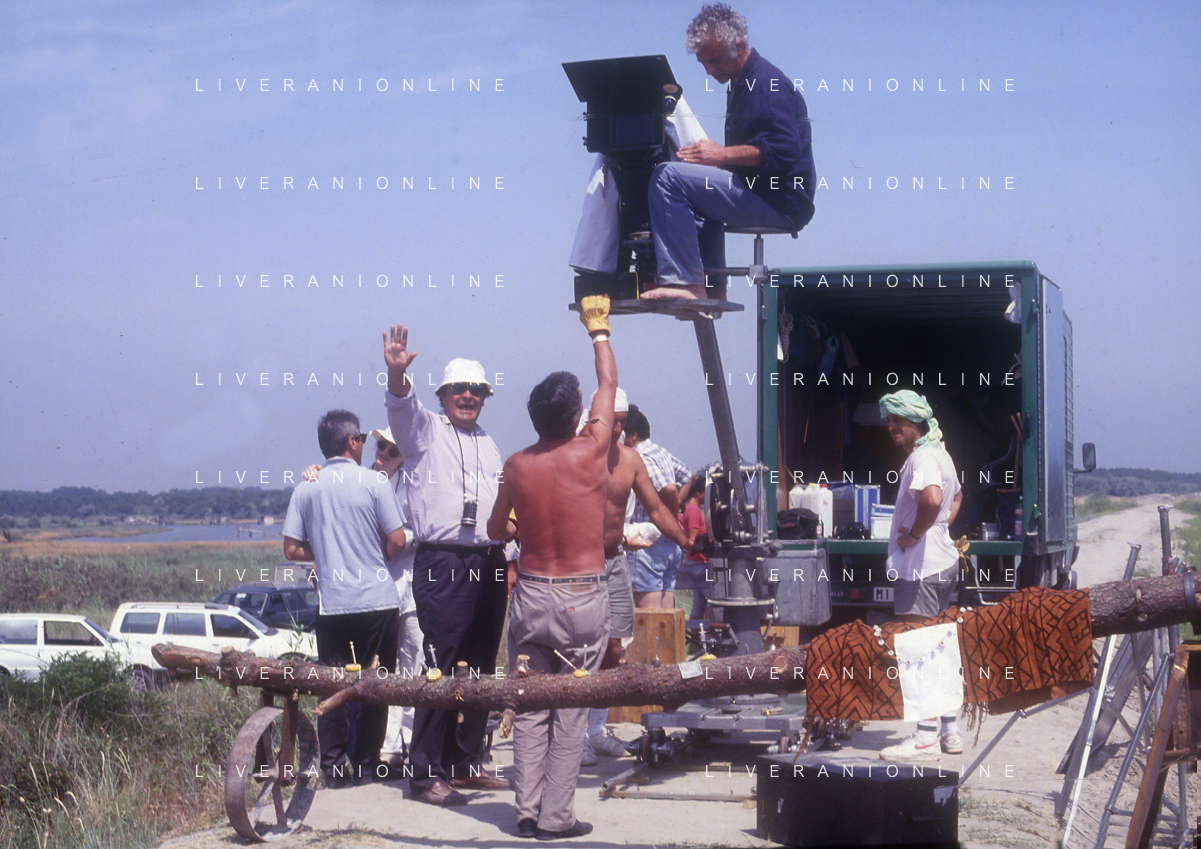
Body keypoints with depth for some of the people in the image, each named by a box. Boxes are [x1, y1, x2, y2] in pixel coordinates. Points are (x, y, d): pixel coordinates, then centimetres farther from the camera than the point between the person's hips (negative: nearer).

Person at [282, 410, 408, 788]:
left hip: (331, 604, 2)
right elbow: (397, 542, -5)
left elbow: (292, 549, 2)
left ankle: (333, 767, 6)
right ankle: (366, 765, 9)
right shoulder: (374, 483, -5)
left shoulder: (306, 489, 3)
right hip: (377, 601, -2)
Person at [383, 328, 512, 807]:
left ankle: (466, 763, 20)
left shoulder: (489, 445, 22)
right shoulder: (425, 430, 3)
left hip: (488, 564, 7)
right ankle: (426, 774, -5)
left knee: (481, 668, 9)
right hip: (441, 564, -6)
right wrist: (397, 374, -38)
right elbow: (401, 409, -19)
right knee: (442, 668, -9)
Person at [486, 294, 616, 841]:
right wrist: (598, 328, 20)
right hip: (584, 597, -2)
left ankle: (528, 811, 12)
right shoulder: (592, 452, -9)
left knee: (529, 709, 10)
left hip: (531, 593, 2)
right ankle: (557, 817, 4)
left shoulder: (517, 466, -3)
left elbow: (496, 529, 13)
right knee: (571, 711, 3)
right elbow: (609, 383, 7)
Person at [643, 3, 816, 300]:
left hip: (780, 202, -11)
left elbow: (783, 152, -24)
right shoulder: (740, 84, 21)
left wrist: (720, 155, -22)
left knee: (668, 176, -20)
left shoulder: (766, 83, -13)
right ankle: (711, 290, 24)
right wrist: (709, 154, 11)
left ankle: (685, 283, -24)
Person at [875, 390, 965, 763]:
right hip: (943, 561, 10)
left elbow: (933, 498, -36)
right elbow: (956, 496, 36)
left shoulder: (921, 457, -15)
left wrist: (914, 535, -21)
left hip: (920, 567, -10)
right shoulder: (939, 454, 17)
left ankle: (926, 738, -9)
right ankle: (950, 731, 20)